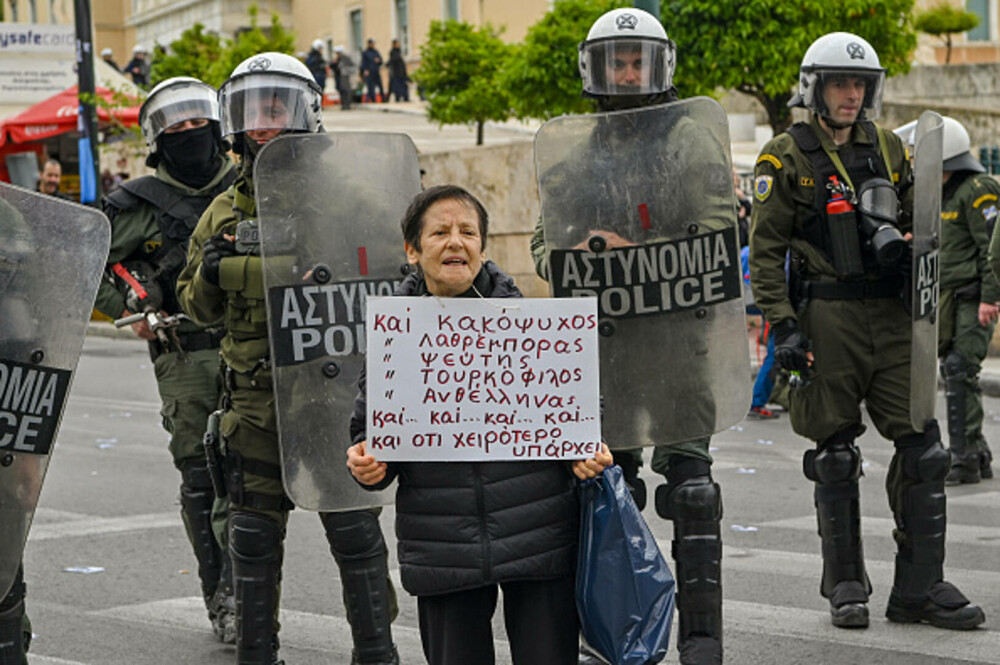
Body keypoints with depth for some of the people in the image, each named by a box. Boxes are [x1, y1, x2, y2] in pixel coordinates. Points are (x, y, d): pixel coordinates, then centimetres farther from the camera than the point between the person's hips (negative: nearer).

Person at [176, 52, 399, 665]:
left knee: (354, 528, 0)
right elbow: (199, 307, 18)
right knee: (255, 536, 9)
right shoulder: (225, 213, 12)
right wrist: (209, 274, -4)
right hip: (256, 399, 4)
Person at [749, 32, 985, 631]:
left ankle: (921, 587, 6)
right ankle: (846, 585, 15)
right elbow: (766, 248, -3)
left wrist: (905, 244, -2)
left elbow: (919, 219, 22)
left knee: (922, 449, -1)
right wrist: (783, 325, -10)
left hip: (892, 317, 4)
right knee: (836, 457, 3)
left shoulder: (890, 148, 13)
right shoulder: (786, 156, 0)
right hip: (827, 318, -4)